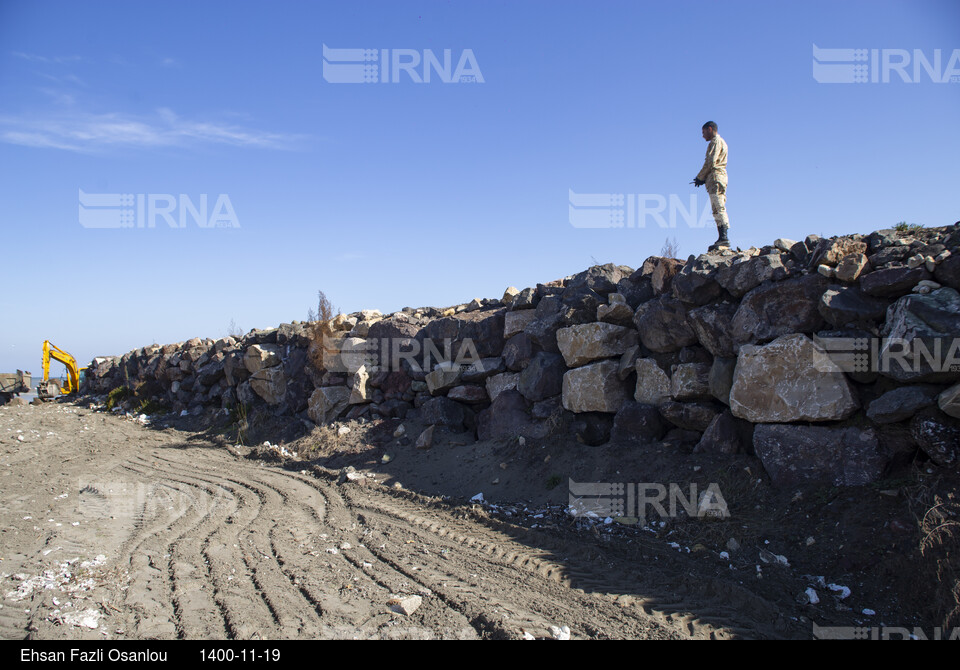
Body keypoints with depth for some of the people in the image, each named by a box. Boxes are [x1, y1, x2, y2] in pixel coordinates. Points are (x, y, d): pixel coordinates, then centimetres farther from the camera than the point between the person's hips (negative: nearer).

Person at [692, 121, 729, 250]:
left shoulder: (716, 141, -2)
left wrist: (700, 177, -5)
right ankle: (722, 239, -1)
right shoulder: (720, 142, 28)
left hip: (716, 178, -10)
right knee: (717, 210, 4)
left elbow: (711, 162, -14)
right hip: (716, 179, 10)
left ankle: (724, 238, -25)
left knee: (719, 208, -17)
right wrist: (703, 178, 12)